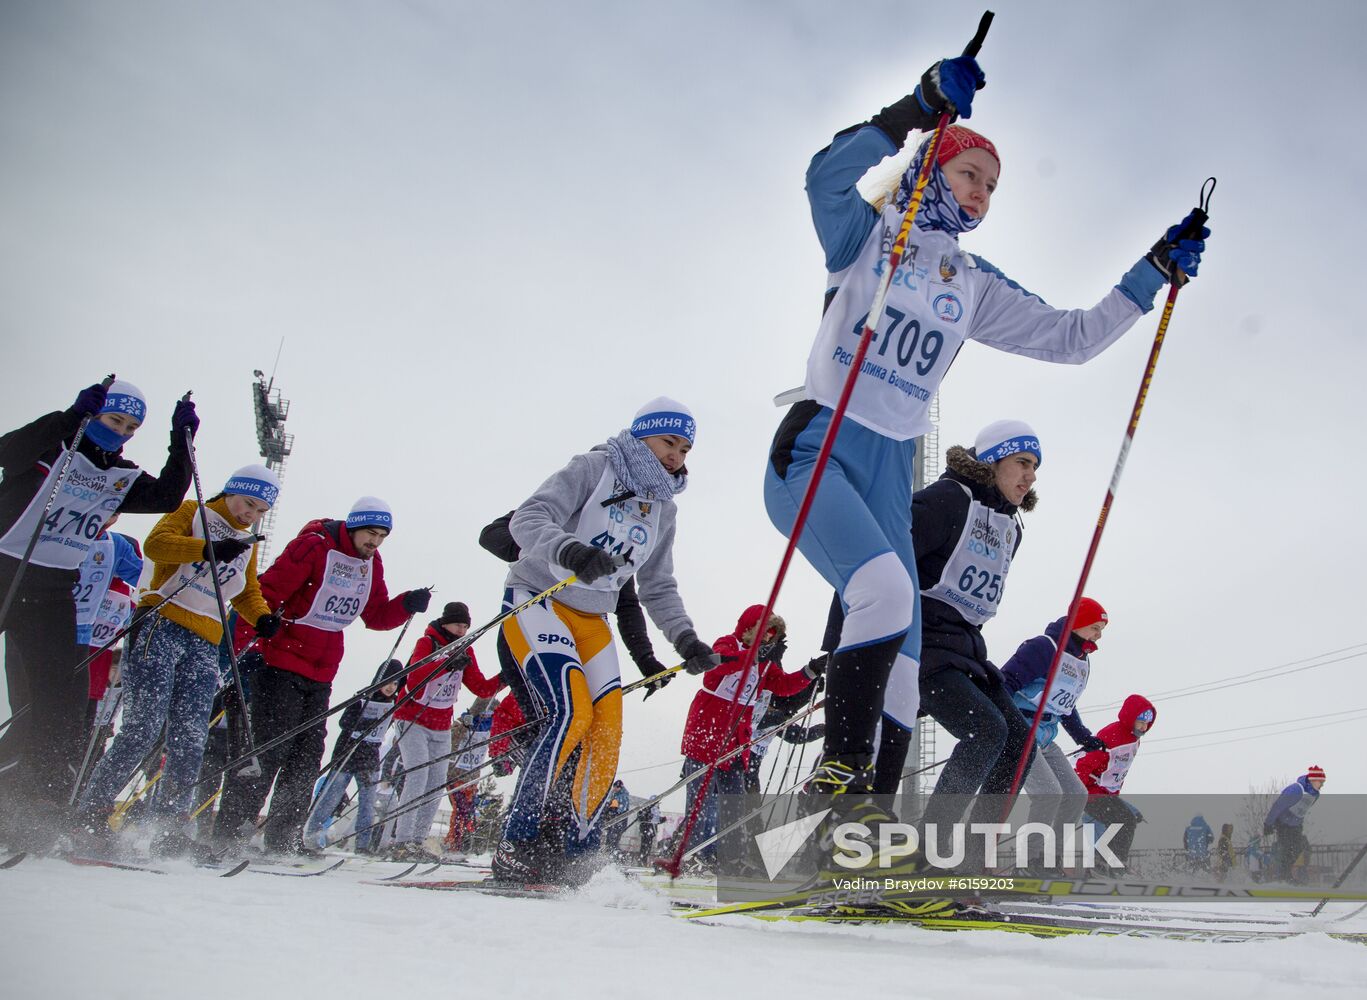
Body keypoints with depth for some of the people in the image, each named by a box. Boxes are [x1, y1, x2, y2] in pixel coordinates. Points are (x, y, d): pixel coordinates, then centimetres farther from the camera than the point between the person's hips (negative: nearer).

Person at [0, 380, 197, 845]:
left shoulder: (122, 476, 12)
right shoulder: (51, 449, -5)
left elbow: (168, 497, 3)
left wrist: (181, 441, -1)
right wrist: (72, 416, -29)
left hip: (54, 592, 5)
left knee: (59, 695, -2)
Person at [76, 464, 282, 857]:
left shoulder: (248, 543, 23)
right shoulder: (191, 513, 6)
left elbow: (247, 592, 27)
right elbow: (156, 542, -11)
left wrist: (262, 617, 6)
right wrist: (210, 549, -26)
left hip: (204, 644, 6)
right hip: (163, 627, -5)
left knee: (190, 740, -2)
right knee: (145, 725, -15)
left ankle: (170, 828, 2)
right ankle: (92, 812, -6)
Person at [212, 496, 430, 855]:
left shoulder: (371, 563, 9)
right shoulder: (315, 545, -14)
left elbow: (376, 615, 13)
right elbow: (269, 591, -18)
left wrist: (406, 605, -7)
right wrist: (239, 643, -25)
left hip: (321, 675, 8)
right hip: (281, 663, -7)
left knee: (307, 757, 8)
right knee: (268, 748, -9)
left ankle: (283, 839, 16)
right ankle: (227, 832, 0)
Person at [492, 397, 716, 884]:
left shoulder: (662, 508, 11)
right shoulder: (593, 468, -9)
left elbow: (657, 588, 15)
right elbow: (528, 519, -21)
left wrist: (684, 638, -1)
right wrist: (569, 550, -41)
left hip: (591, 619, 7)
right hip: (537, 598, -7)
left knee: (607, 727, -7)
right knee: (570, 712, -24)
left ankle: (571, 852, 5)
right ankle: (516, 846, -16)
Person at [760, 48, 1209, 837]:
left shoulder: (976, 286, 20)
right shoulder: (869, 234, 7)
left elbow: (1072, 338, 21)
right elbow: (827, 176, -15)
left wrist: (1153, 275, 14)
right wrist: (921, 107, -24)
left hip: (892, 472, 6)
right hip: (815, 448, -5)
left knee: (901, 679, -4)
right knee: (887, 590, -32)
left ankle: (843, 831, 3)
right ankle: (843, 781, -24)